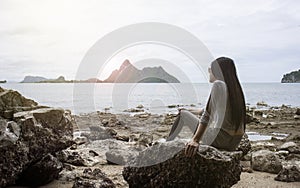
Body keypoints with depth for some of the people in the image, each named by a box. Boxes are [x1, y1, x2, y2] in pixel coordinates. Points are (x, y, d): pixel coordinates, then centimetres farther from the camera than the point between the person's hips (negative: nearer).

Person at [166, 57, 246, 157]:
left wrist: (195, 140, -30)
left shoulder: (219, 84, -15)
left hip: (219, 140, -8)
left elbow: (206, 115, -25)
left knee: (183, 114, 11)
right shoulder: (235, 87, 10)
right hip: (233, 144, 8)